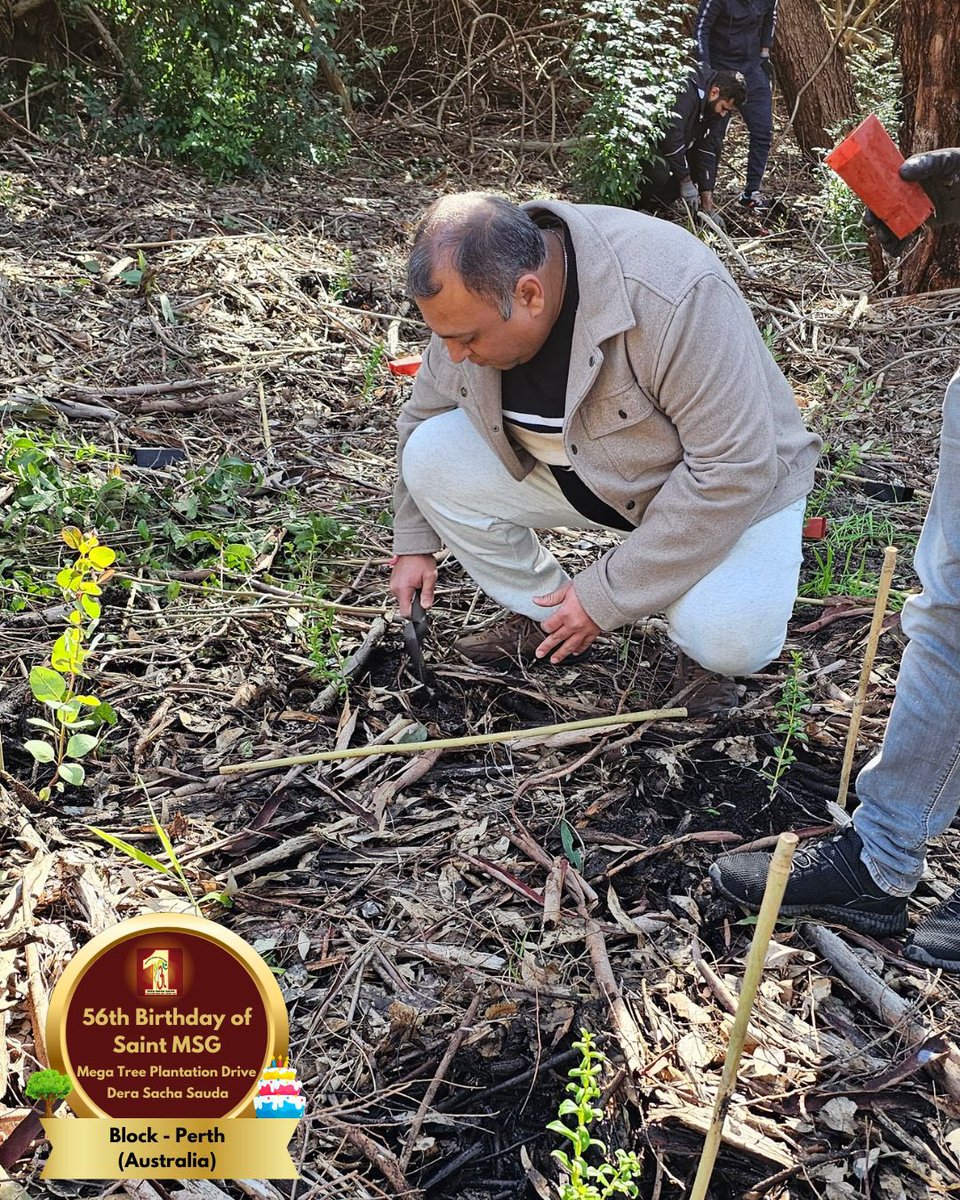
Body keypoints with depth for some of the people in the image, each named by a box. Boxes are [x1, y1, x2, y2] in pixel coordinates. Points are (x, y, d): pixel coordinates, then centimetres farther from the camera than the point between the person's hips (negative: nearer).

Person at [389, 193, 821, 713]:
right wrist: (413, 543, 6)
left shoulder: (673, 299, -37)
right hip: (579, 467, 6)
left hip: (732, 489, -5)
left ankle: (701, 648, 7)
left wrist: (605, 594, -28)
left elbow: (734, 472, -32)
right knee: (429, 455, -14)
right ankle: (542, 618, 4)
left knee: (729, 642, -31)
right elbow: (422, 413, 4)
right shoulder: (473, 293, -16)